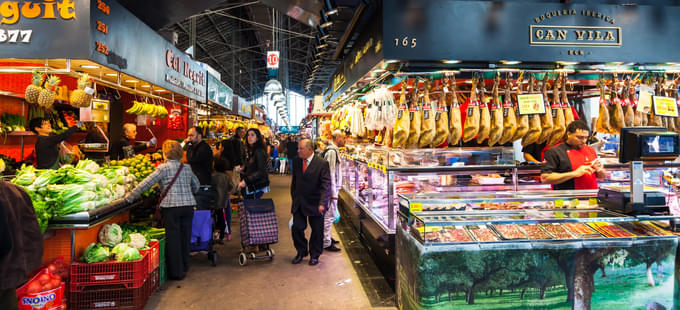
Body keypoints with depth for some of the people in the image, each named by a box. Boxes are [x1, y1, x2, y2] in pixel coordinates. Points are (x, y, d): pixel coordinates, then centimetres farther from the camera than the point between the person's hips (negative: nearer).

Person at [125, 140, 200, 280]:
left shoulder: (163, 168, -3)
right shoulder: (186, 168, 13)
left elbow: (146, 183, -5)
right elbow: (196, 185, 24)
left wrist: (130, 196, 2)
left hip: (171, 206, -5)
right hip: (188, 205, 5)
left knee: (172, 238, 4)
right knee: (185, 237, 13)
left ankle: (176, 272, 9)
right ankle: (184, 268, 24)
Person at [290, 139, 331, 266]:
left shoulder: (322, 164, -13)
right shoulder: (296, 162, 4)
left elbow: (326, 185, -17)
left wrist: (322, 203, -26)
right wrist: (294, 198, 11)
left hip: (315, 204, -4)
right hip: (298, 203, 4)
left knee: (317, 230, 8)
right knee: (296, 228, 5)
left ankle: (314, 255, 27)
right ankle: (301, 252, 27)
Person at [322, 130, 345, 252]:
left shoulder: (333, 150, 14)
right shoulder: (332, 152, -18)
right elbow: (331, 173, -21)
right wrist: (333, 193, -20)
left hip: (333, 188, 10)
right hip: (331, 189, -10)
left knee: (329, 214, 19)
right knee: (330, 215, -5)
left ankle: (326, 237, 31)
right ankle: (326, 243, 2)